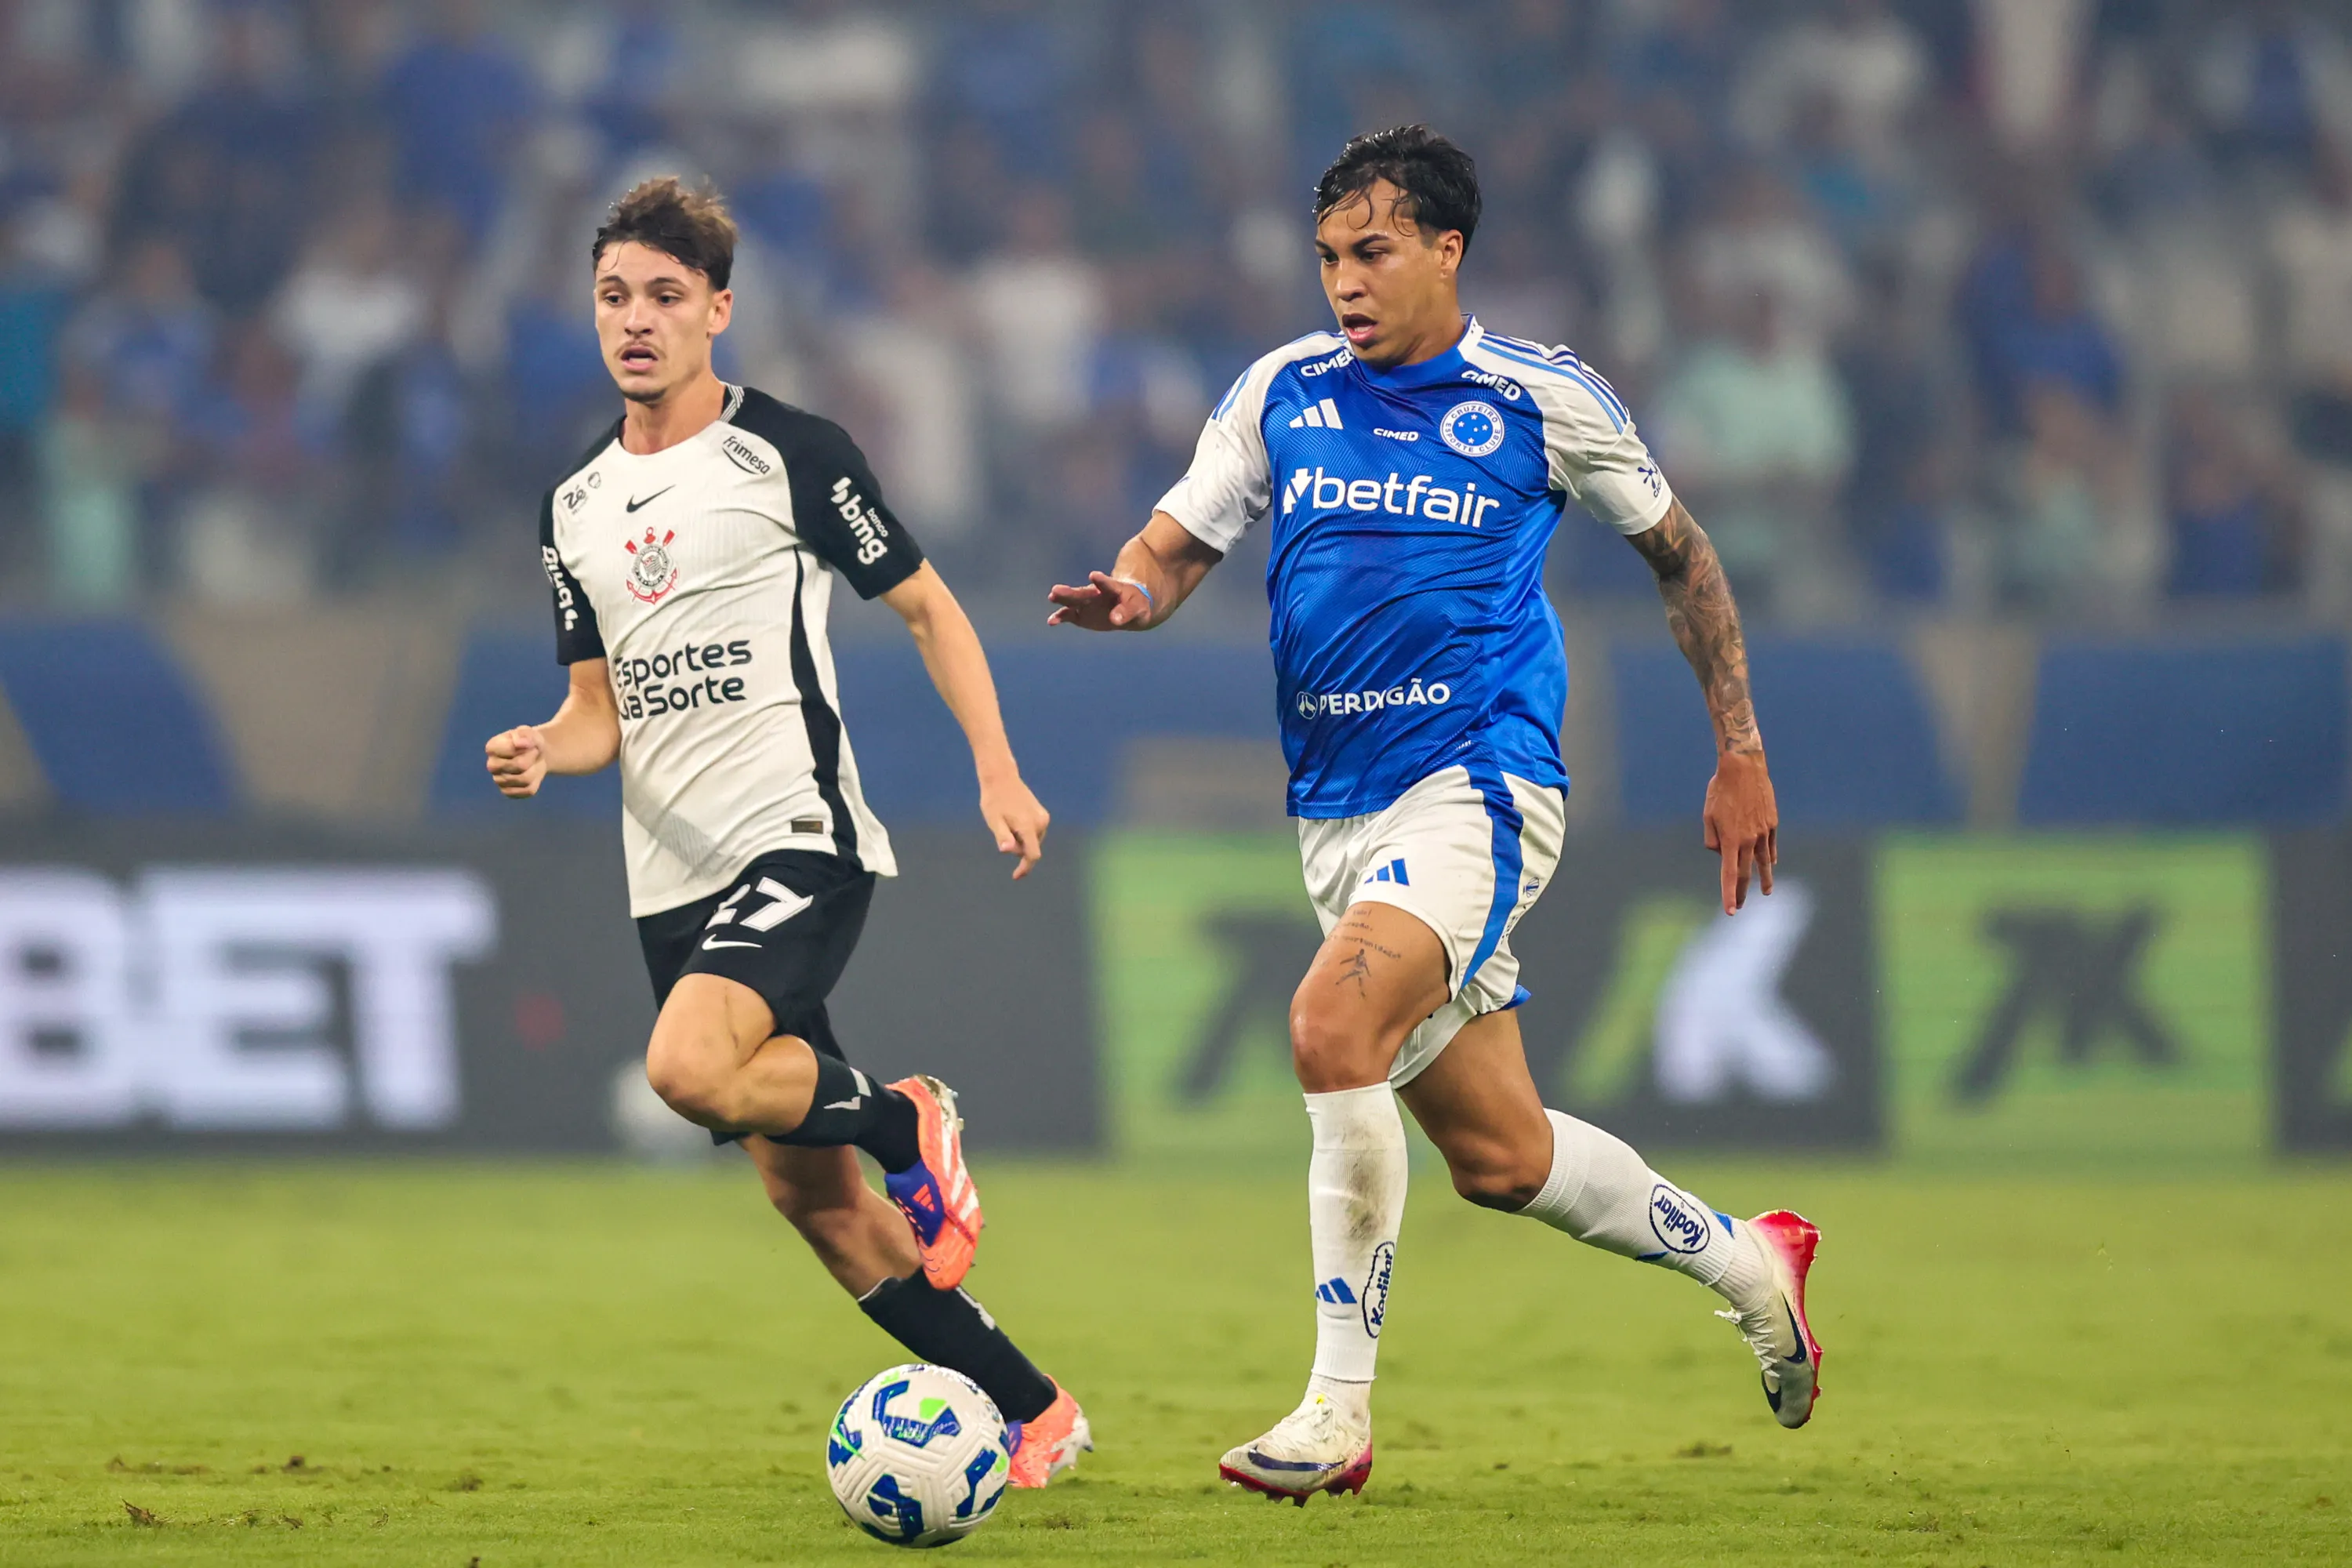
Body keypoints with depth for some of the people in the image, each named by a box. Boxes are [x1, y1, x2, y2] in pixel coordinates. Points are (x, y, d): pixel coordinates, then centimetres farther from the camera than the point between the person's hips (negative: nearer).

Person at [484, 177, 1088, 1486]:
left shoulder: (787, 453, -3)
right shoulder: (577, 507, 14)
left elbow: (926, 605, 3)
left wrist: (998, 771, -6)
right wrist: (548, 750, -4)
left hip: (799, 841, -7)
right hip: (674, 879, 7)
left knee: (691, 1069, -31)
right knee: (806, 1189, 5)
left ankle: (905, 1121, -3)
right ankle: (1031, 1412, 13)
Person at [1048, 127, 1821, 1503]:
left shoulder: (1545, 401, -2)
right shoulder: (1283, 394, 7)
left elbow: (1678, 552, 11)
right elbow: (1175, 548, 9)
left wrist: (1742, 754, 12)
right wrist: (1132, 595, -16)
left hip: (1480, 782, -5)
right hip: (1339, 809, 5)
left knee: (1334, 1022, -29)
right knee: (1498, 1154, 9)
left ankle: (1339, 1412, -24)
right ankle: (1746, 1261, 36)